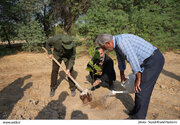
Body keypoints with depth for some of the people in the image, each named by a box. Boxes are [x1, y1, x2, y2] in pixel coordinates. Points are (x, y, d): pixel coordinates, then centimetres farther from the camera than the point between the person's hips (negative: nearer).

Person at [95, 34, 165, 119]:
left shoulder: (121, 41, -24)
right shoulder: (116, 44, 8)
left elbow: (133, 60, -27)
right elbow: (120, 59, 22)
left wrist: (138, 79, -14)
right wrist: (122, 76, 33)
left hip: (154, 60, -9)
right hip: (148, 60, 10)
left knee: (141, 89, -3)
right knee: (138, 88, 15)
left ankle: (139, 117, 17)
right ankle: (136, 111, 32)